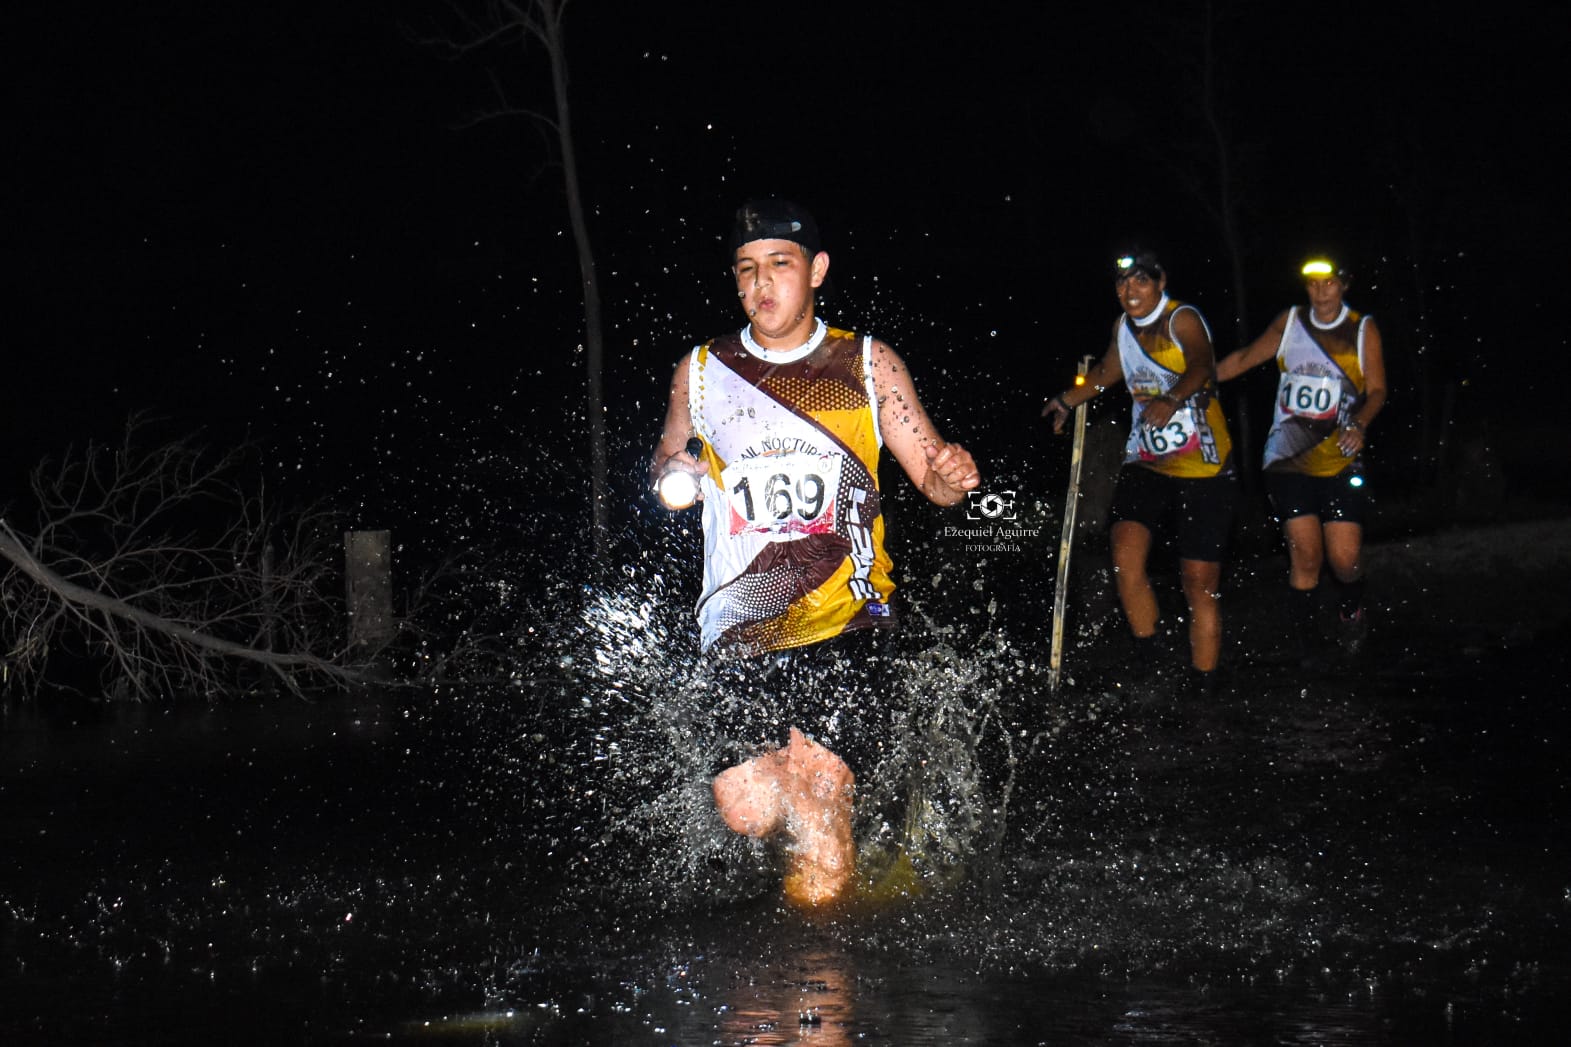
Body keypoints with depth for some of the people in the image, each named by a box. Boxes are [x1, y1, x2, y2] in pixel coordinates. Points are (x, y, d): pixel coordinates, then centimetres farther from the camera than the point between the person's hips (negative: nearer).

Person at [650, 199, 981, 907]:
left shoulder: (868, 366, 8)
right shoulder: (700, 372, 10)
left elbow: (934, 479, 8)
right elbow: (663, 464, 25)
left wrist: (953, 476, -16)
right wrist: (672, 472, 1)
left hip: (844, 615, -2)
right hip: (742, 622, 2)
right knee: (749, 810, -12)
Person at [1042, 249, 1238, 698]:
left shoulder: (1183, 320, -10)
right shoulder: (1124, 326, 8)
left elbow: (1201, 366, -31)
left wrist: (1172, 399, -48)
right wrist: (1068, 400, 38)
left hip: (1204, 470, -5)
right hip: (1147, 462, 5)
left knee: (1200, 581, -4)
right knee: (1126, 555, -18)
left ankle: (1202, 691, 6)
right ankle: (1148, 663, -3)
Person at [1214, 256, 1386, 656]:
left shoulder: (1363, 330, 2)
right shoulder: (1290, 322, 6)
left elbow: (1376, 390, -2)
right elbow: (1246, 358, 17)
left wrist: (1359, 424, -21)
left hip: (1340, 459, -1)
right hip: (1289, 457, 1)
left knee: (1344, 558, -8)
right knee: (1305, 555, -10)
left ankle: (1351, 610, 25)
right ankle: (1305, 642, 3)